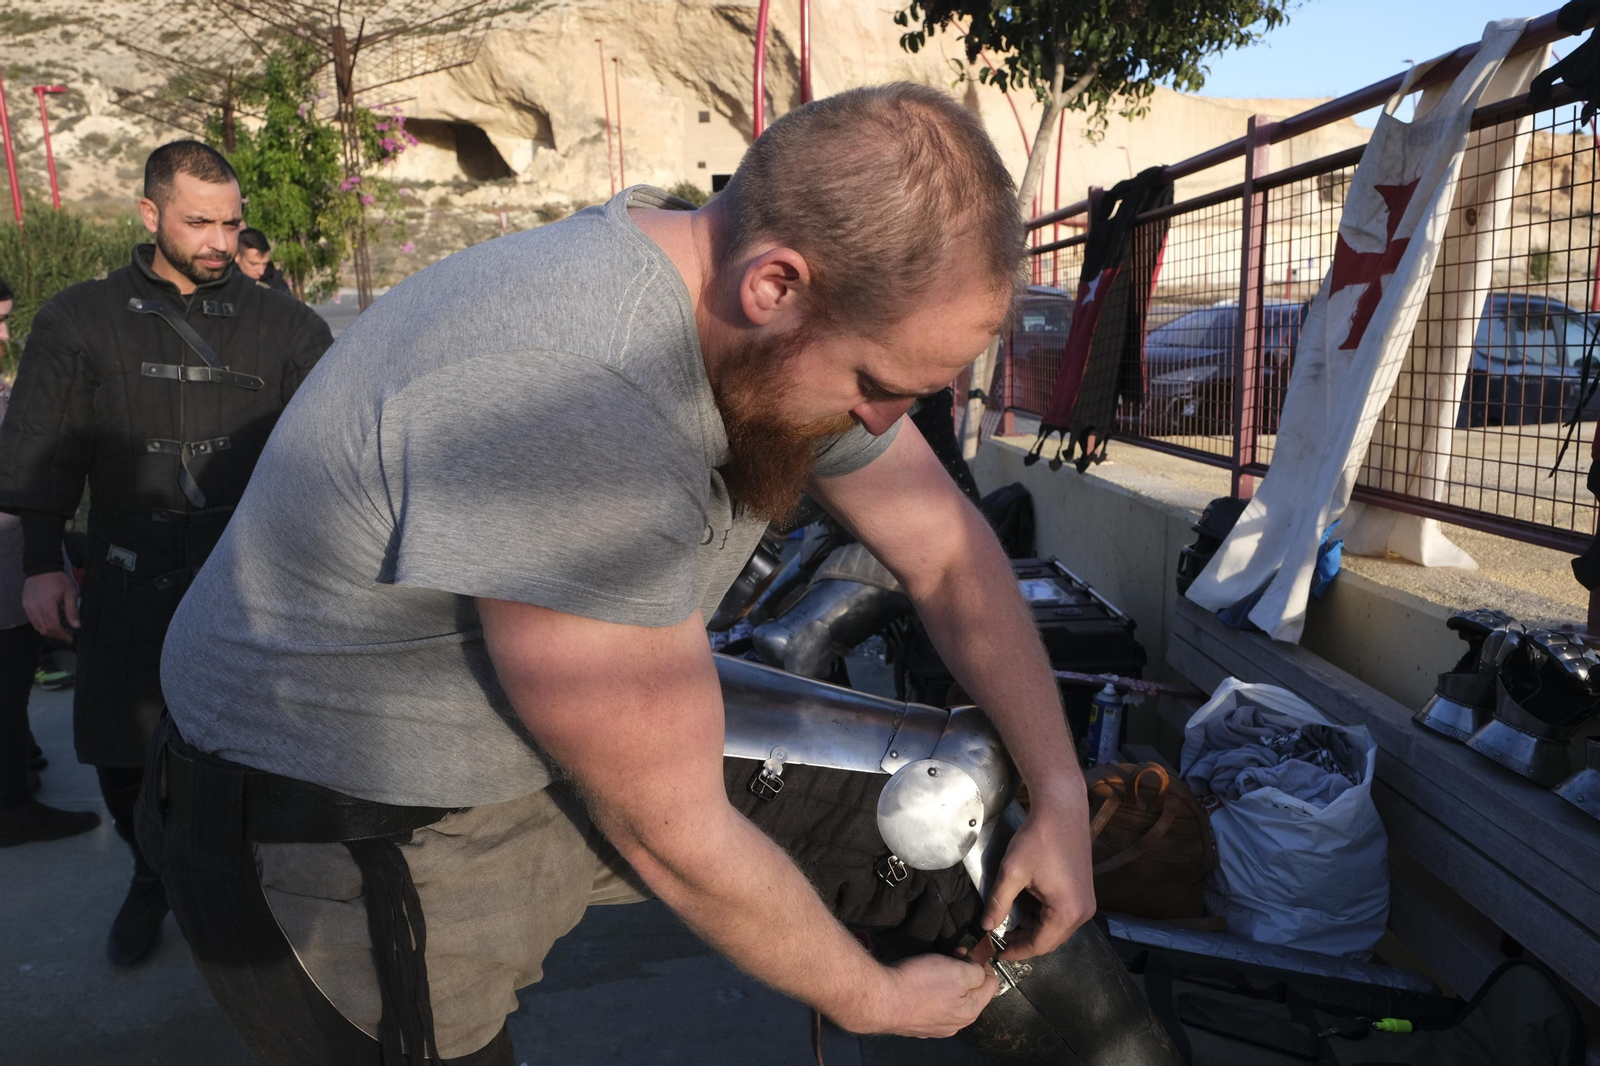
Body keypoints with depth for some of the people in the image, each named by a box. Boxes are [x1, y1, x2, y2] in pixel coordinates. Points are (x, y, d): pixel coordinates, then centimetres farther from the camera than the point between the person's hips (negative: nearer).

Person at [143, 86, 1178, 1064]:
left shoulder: (789, 335, -10)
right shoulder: (574, 401, -36)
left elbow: (951, 553, 4)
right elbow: (674, 839, -26)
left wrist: (1061, 795, 0)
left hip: (538, 772, 7)